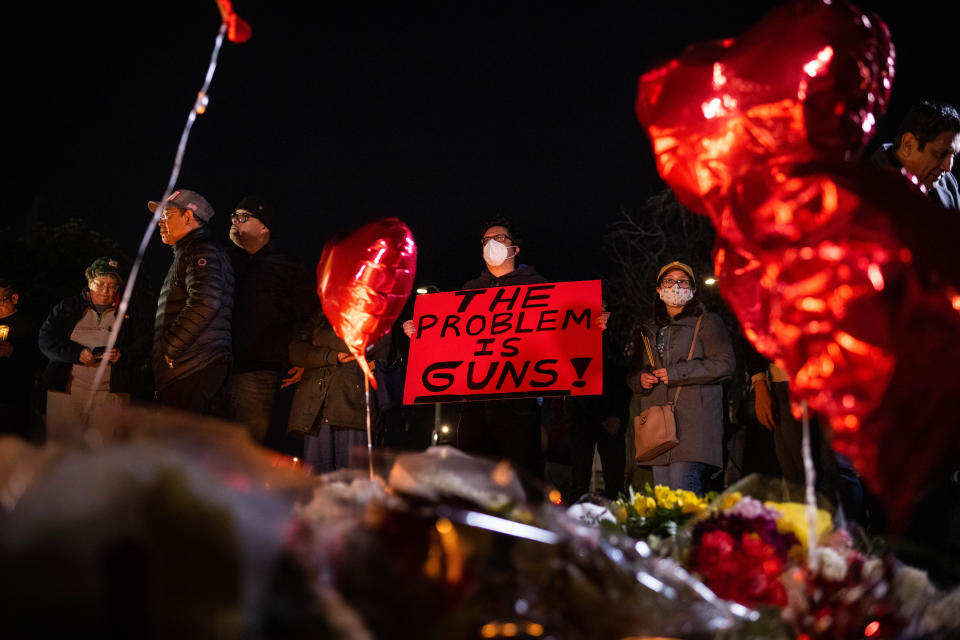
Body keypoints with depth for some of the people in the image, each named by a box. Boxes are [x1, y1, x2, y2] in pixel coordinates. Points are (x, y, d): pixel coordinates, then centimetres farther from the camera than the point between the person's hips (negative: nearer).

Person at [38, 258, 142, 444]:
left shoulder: (126, 313, 12)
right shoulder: (68, 307, 10)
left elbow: (139, 351, 10)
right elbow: (46, 339, 2)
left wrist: (121, 356, -12)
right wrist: (77, 353, -12)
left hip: (111, 394, 0)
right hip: (67, 390, 0)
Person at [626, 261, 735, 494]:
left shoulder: (707, 322, 6)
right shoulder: (649, 329, 23)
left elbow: (724, 363, -8)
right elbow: (633, 372, 30)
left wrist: (675, 373, -10)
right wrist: (640, 379, 4)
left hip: (693, 424, -6)